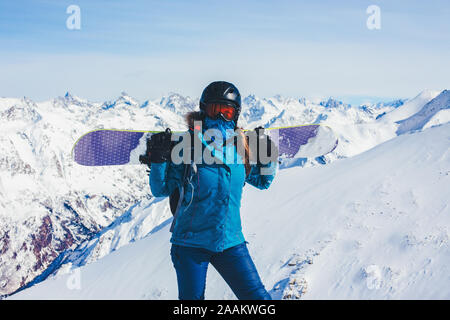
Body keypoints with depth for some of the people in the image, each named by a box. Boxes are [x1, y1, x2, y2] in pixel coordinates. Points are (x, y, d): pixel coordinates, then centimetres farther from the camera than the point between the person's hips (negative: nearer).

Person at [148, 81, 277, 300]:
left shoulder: (240, 148, 3)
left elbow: (261, 181, 20)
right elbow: (161, 189, -3)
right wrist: (159, 159, -18)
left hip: (230, 242, 3)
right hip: (191, 243, -3)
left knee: (258, 298, 0)